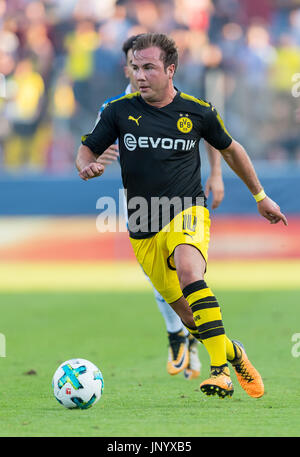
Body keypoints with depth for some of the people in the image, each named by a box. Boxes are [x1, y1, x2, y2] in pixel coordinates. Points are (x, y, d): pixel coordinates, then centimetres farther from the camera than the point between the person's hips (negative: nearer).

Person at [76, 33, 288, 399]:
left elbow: (231, 149, 16)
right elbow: (87, 149, 9)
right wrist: (86, 166, -16)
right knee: (187, 316, 2)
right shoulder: (119, 111, -1)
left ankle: (221, 370, -35)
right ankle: (233, 354, 30)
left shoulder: (198, 112, -1)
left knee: (190, 273, -33)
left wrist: (260, 196, 22)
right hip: (143, 231, 2)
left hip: (187, 215, -2)